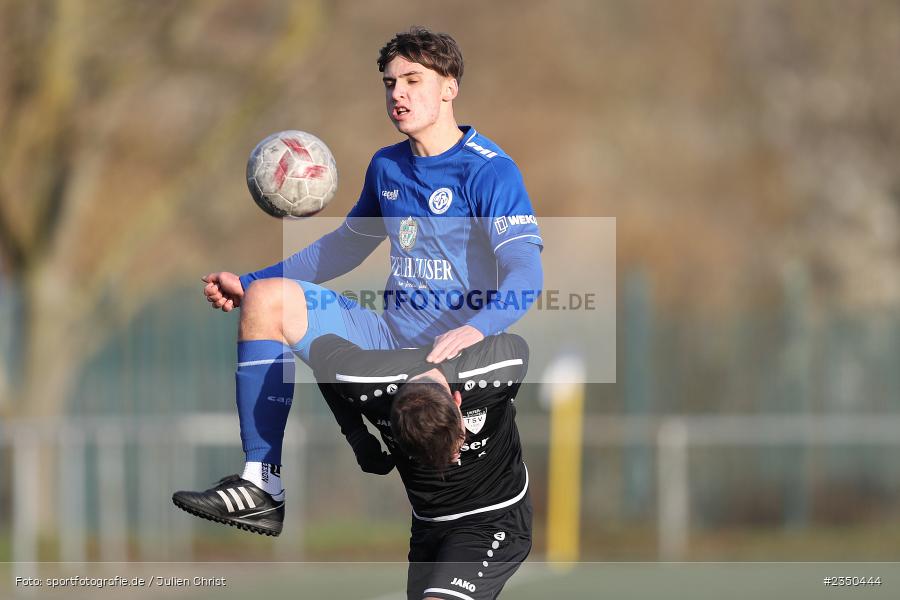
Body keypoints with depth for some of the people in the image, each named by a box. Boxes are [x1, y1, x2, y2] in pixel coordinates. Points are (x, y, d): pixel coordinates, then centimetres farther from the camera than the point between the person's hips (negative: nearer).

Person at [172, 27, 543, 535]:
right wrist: (248, 283, 23)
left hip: (454, 353, -7)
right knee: (268, 298, -11)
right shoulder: (387, 167, 14)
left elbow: (526, 275, -21)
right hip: (390, 337, 7)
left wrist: (474, 330, -41)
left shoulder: (490, 171, -9)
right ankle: (261, 484, -16)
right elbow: (347, 245, 31)